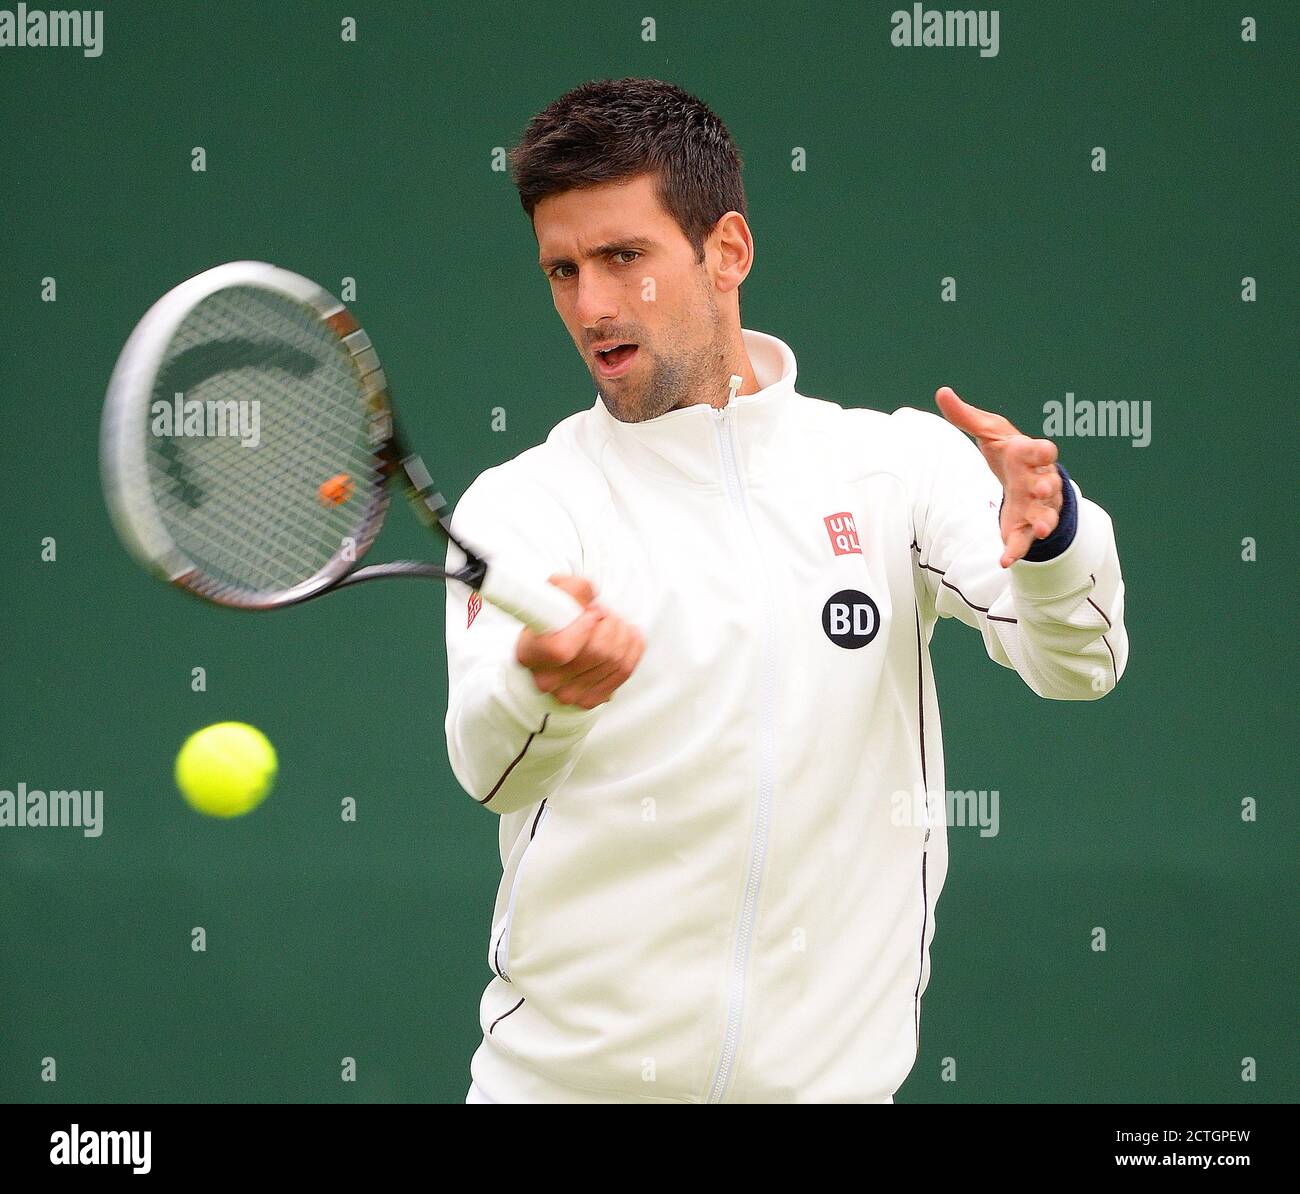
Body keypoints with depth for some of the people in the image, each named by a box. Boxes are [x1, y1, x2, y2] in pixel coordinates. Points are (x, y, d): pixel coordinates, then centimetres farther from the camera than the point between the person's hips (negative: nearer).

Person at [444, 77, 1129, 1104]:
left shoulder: (898, 462, 1)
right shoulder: (517, 506, -3)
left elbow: (1077, 663, -12)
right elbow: (489, 766, -21)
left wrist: (1051, 531, -34)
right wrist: (544, 684, -44)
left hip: (825, 1070, 1)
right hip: (567, 1074, -1)